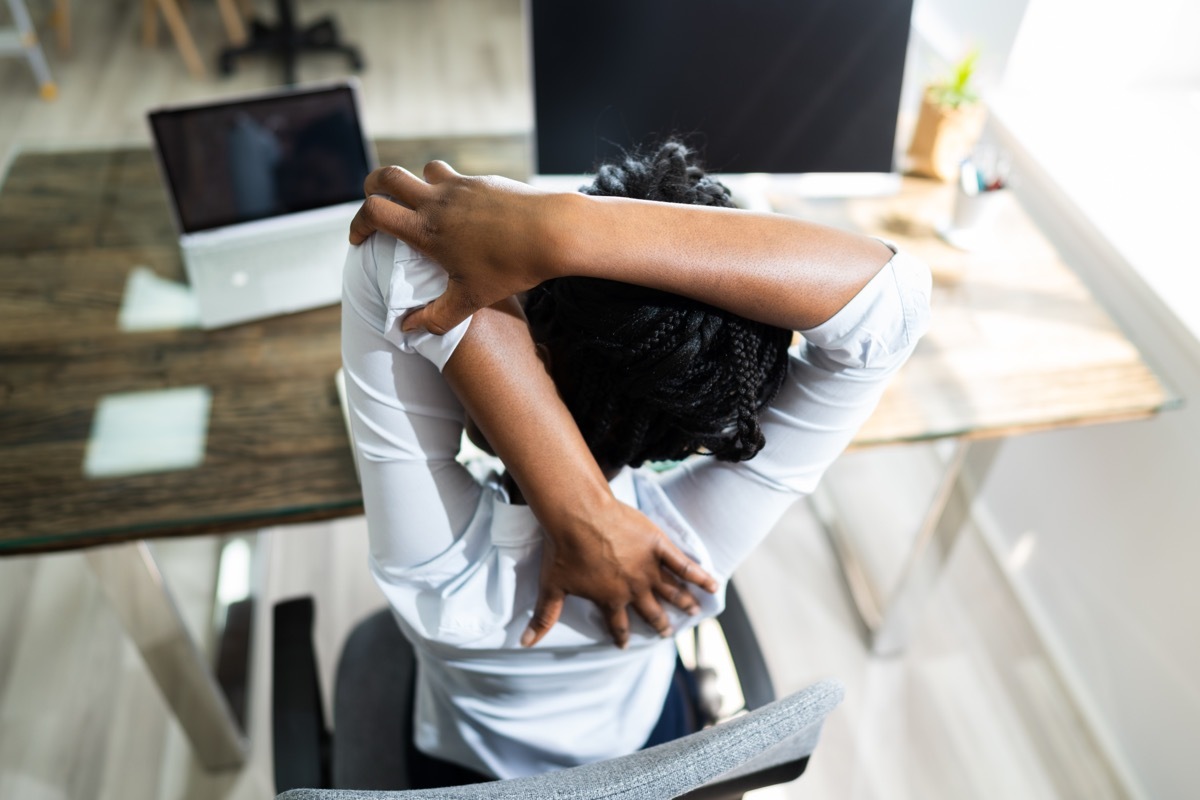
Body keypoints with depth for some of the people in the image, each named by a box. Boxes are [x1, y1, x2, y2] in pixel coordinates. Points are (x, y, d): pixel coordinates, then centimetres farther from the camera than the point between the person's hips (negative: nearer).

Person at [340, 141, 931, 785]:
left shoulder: (441, 571, -44)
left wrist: (577, 515, -49)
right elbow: (891, 292, -43)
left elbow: (396, 249, -48)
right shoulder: (694, 548, -39)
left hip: (467, 773, -1)